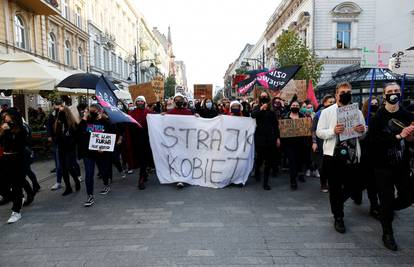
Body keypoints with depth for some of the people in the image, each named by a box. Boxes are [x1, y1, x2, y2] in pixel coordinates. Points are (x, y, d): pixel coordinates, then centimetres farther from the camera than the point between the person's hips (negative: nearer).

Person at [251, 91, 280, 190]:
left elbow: (276, 125, 9)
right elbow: (253, 115, -16)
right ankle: (257, 171, 35)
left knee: (269, 161, 2)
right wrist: (261, 108, -25)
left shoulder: (272, 110, 10)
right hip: (260, 137, -2)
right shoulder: (257, 108, 7)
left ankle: (265, 182, 11)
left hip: (270, 138, 2)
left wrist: (278, 137, 4)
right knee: (260, 158, 0)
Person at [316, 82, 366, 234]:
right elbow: (319, 132, -4)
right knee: (335, 188, 7)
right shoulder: (327, 112, -1)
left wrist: (362, 130, -9)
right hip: (333, 155, -3)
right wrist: (333, 131, -21)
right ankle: (338, 217, 24)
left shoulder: (357, 112, 9)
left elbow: (363, 134, 15)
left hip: (352, 156, 3)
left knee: (351, 187, 11)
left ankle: (337, 204, 42)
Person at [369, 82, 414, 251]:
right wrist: (398, 137, -22)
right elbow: (374, 140, -19)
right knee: (386, 200, 4)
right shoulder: (378, 118, -9)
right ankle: (387, 234, 24)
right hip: (383, 166, -4)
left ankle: (386, 211, 41)